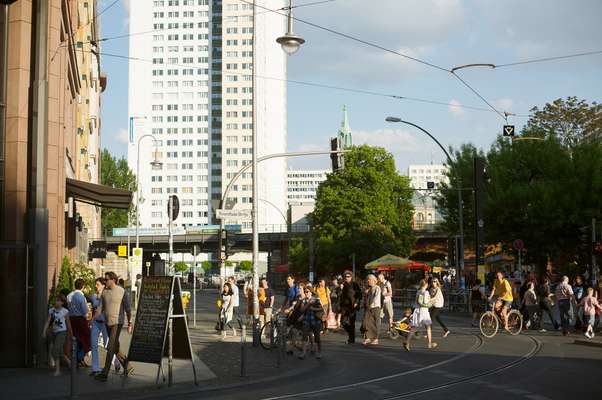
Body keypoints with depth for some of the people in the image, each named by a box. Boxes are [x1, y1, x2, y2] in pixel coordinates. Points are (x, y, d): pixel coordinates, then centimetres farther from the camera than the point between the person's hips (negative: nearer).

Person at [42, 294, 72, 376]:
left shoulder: (65, 311, -3)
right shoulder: (51, 310, 5)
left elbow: (68, 323, 5)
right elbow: (47, 322, -3)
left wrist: (71, 334, 11)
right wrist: (44, 331, -15)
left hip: (62, 332, -5)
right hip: (54, 332, 5)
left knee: (55, 350, -16)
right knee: (60, 352, 10)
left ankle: (57, 370, -10)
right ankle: (70, 363, 30)